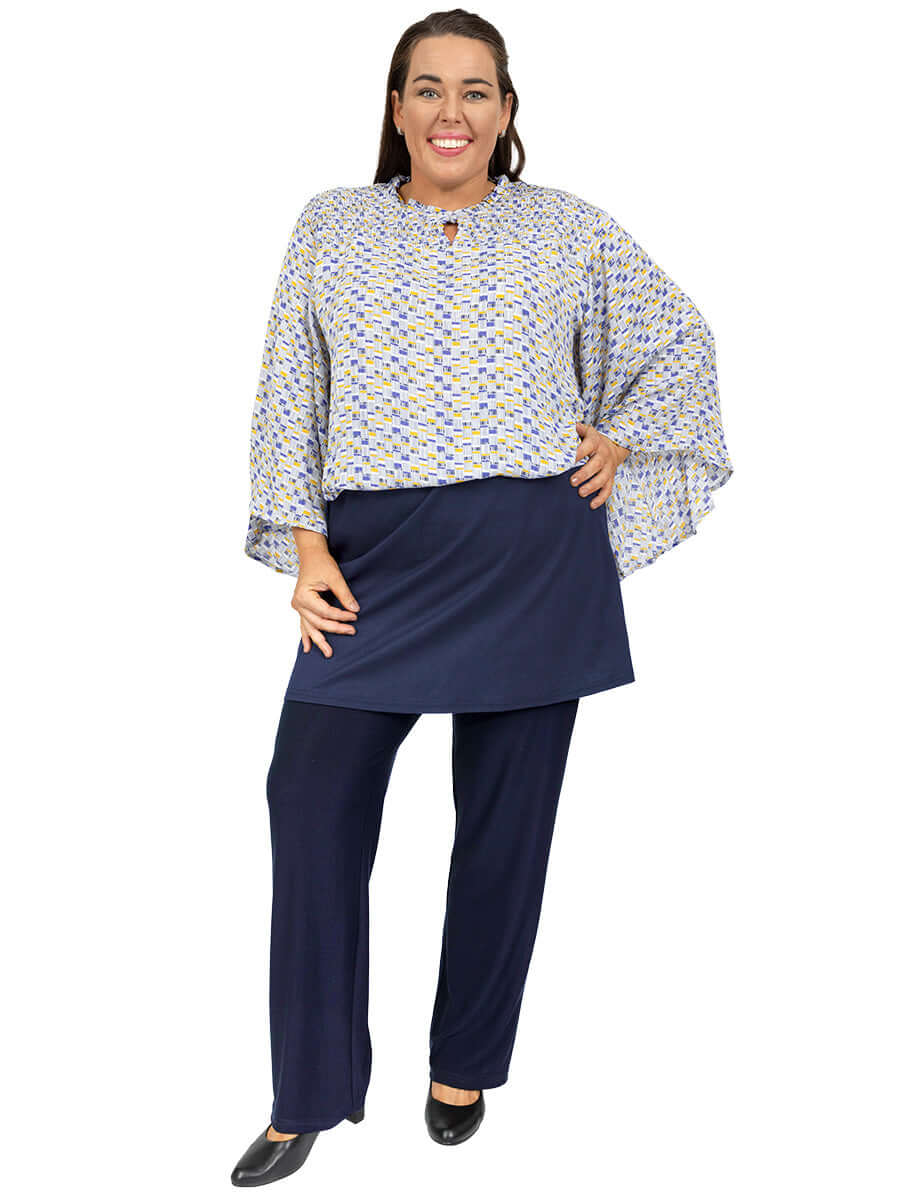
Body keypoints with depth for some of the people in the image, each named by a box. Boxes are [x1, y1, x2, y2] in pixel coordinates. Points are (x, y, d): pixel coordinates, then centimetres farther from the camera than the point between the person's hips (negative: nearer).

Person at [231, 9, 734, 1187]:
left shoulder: (569, 228, 8)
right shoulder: (333, 225, 9)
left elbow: (682, 340, 18)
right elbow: (290, 395, 5)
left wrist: (620, 445, 7)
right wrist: (307, 547, -3)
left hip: (535, 558, 0)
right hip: (378, 557, 0)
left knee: (508, 813, 5)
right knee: (314, 791, -7)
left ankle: (465, 1067, 24)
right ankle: (309, 1095, 8)